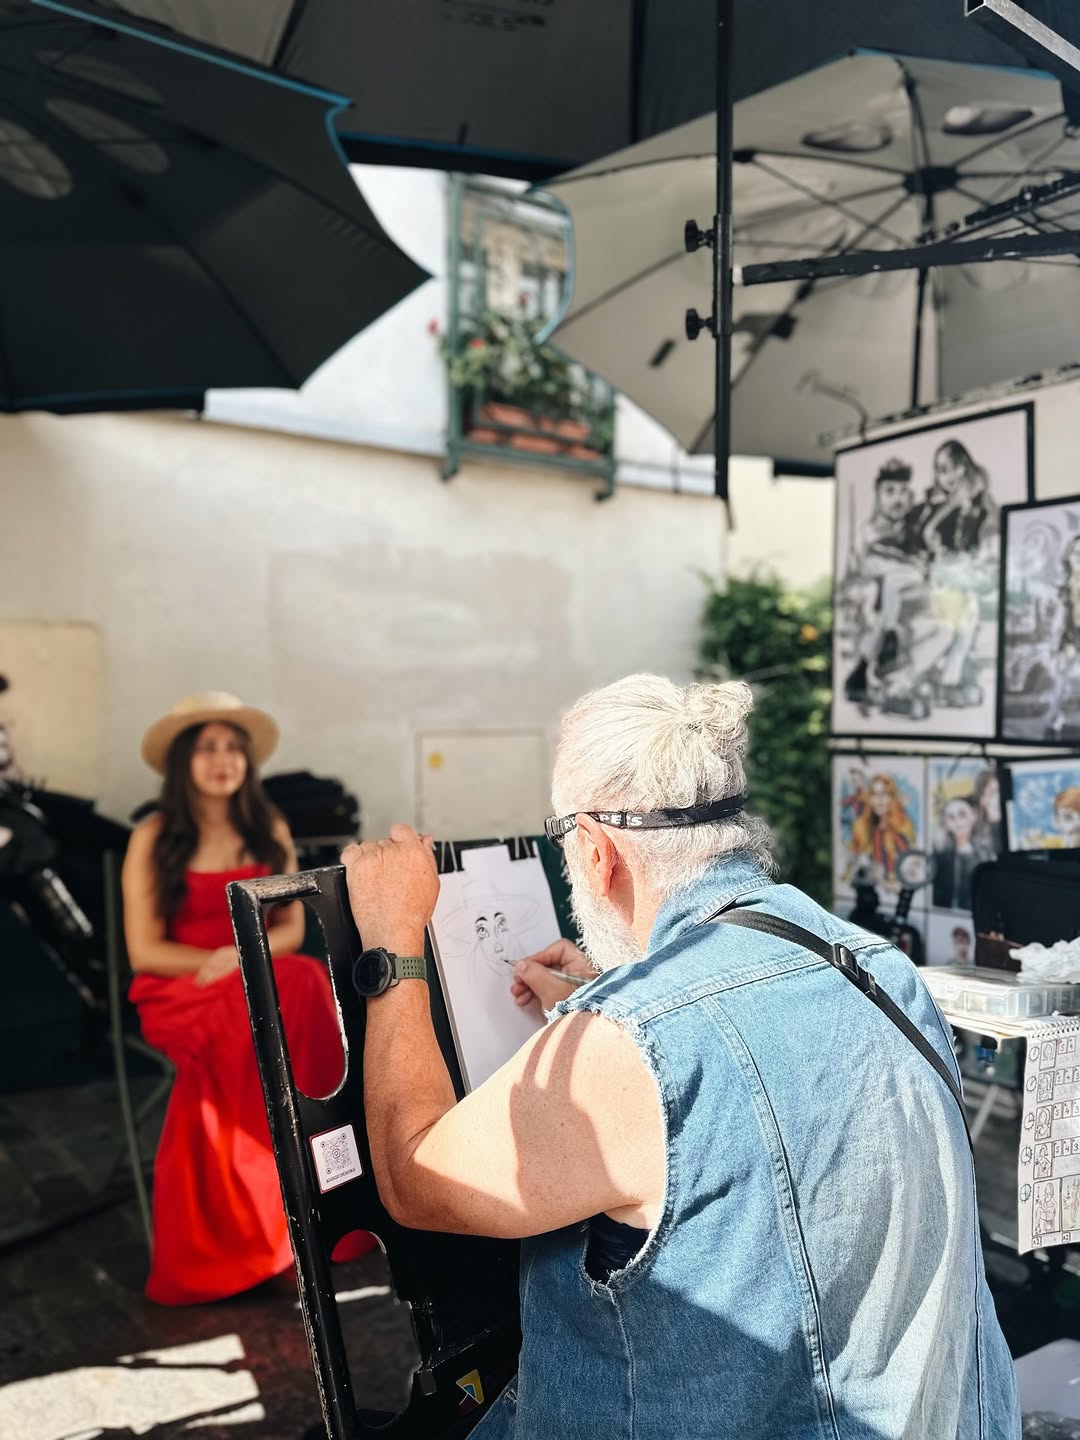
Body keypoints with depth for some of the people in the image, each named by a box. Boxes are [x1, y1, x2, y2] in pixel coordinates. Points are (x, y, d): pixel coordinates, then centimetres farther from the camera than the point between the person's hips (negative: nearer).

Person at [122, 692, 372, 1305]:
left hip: (266, 983, 3)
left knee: (310, 985, -32)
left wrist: (240, 956, -14)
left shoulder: (270, 831, 8)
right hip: (179, 990, -3)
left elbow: (292, 928, 6)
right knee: (285, 1001, -34)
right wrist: (216, 963, -16)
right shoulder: (153, 839, -2)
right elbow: (144, 951, -4)